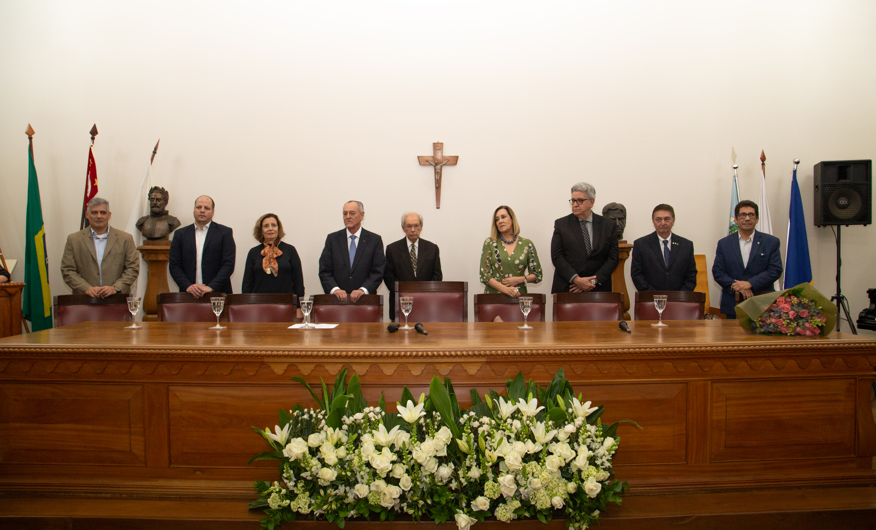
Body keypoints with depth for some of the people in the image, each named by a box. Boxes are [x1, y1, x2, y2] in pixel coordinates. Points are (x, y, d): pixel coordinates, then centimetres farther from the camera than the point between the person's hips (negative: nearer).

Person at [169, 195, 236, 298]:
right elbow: (174, 265, 8)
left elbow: (229, 264, -2)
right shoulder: (180, 234, 14)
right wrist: (188, 286, -7)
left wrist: (211, 287, -12)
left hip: (217, 293, -2)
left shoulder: (225, 232, 6)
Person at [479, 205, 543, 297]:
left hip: (518, 296, 1)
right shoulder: (489, 243, 9)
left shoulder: (527, 244, 10)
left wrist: (520, 279, -4)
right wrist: (505, 289, -10)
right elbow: (484, 274, 3)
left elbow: (538, 275, 14)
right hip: (493, 295, 0)